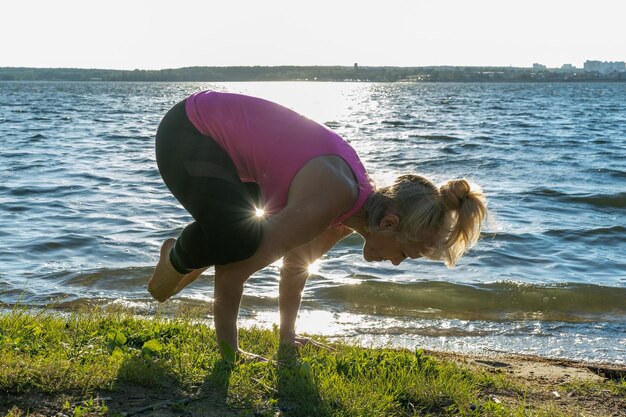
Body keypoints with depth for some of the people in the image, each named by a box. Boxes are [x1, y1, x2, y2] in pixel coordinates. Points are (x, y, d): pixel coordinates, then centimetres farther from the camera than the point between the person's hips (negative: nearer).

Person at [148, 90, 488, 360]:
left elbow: (297, 261, 11)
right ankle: (176, 261, 2)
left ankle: (191, 257, 27)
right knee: (238, 239, -29)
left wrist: (287, 334, 18)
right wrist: (228, 351, -17)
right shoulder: (333, 197, -31)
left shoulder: (359, 203, -3)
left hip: (221, 134, 9)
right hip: (184, 133, -8)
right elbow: (236, 271, -29)